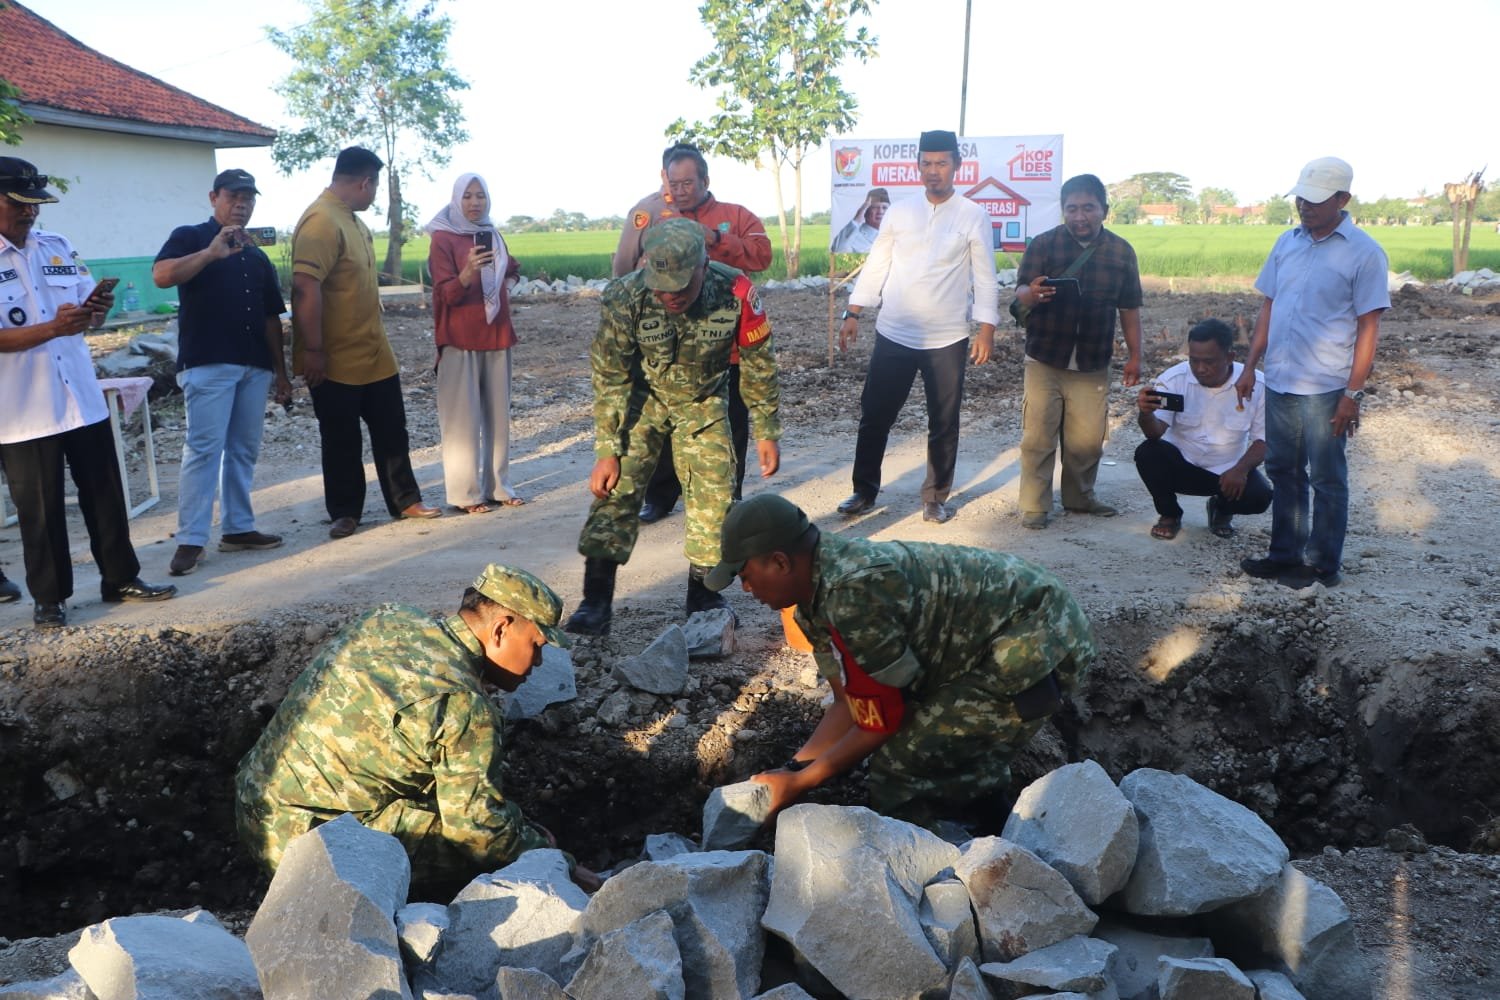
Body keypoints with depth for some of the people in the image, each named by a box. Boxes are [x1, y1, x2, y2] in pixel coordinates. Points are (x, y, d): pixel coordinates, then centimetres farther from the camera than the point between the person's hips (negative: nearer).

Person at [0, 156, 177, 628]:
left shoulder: (59, 247, 9)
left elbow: (86, 311, 13)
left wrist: (98, 308, -10)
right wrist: (52, 328, -29)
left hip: (83, 398, 5)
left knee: (105, 495, 11)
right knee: (39, 508, 6)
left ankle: (121, 578, 24)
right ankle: (49, 596, 19)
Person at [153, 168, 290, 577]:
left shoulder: (258, 256, 19)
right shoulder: (189, 238, 2)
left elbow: (271, 318, 19)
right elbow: (162, 275, -18)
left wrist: (281, 371, 16)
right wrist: (211, 252, -26)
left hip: (255, 366, 6)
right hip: (207, 363, -6)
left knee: (244, 450, 8)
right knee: (203, 449, -10)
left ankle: (238, 528, 15)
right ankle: (190, 539, -8)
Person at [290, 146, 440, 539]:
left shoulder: (350, 219, 12)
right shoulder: (321, 222, -19)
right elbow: (305, 288, -26)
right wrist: (313, 351, -26)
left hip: (374, 354, 9)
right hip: (336, 360, -9)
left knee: (391, 430, 13)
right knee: (342, 441, 5)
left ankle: (405, 501, 24)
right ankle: (344, 513, 18)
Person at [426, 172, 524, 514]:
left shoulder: (493, 235, 12)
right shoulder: (443, 239, -6)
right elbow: (446, 295, -16)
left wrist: (512, 273, 7)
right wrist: (467, 273, -31)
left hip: (496, 337, 6)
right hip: (461, 340, -6)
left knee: (497, 413, 7)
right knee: (463, 417, -4)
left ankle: (497, 486, 14)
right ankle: (465, 493, 0)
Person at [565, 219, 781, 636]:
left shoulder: (735, 292, -29)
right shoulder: (625, 297, -31)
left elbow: (759, 365, -13)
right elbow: (609, 377, -20)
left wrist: (767, 433, -8)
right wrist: (607, 450, -22)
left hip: (703, 402, 1)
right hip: (642, 397, -1)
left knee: (715, 492, -5)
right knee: (616, 487, -11)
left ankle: (703, 594, 14)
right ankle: (596, 603, -5)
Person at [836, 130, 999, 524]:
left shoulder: (974, 217, -1)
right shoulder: (898, 212, 5)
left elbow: (984, 278, -1)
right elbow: (875, 267, 7)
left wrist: (987, 330, -8)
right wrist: (852, 314, 1)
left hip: (947, 340, -1)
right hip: (893, 335, 2)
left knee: (944, 424, 7)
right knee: (874, 417, 6)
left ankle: (936, 497, 22)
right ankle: (864, 491, 21)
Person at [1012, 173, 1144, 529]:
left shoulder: (1121, 252, 4)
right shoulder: (1043, 244, -4)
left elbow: (1129, 308, 10)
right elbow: (1020, 294, -11)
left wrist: (1134, 355, 8)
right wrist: (1032, 293, -35)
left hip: (1093, 366, 2)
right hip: (1045, 361, -2)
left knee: (1087, 440, 6)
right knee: (1038, 437, -1)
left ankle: (1079, 496, 27)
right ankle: (1035, 505, 9)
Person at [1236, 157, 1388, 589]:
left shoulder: (1364, 253, -9)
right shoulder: (1287, 242, 8)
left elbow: (1368, 327, -10)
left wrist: (1352, 394, -14)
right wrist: (1249, 368, 9)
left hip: (1326, 389, -6)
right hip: (1279, 382, 6)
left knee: (1327, 480, 5)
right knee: (1284, 472, 14)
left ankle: (1323, 565, 15)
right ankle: (1286, 555, 27)